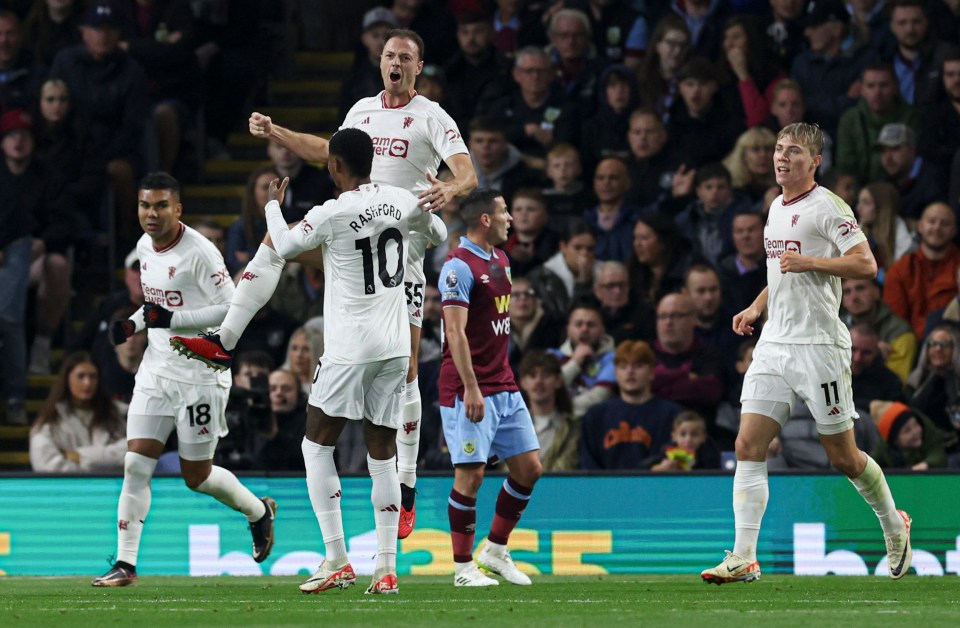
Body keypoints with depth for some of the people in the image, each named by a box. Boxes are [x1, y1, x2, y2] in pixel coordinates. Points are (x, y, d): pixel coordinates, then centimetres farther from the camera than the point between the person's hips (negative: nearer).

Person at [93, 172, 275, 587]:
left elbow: (232, 309, -18)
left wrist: (172, 319, -24)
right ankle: (125, 564, -1)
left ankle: (259, 512, 33)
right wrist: (132, 325, 4)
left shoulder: (199, 253, -16)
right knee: (135, 466, -4)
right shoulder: (144, 248, 8)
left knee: (197, 476, 4)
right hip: (156, 371, 7)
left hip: (199, 375, -6)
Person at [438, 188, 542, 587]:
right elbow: (456, 332, -19)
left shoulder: (500, 261, 15)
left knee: (529, 468, 6)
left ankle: (495, 550, 20)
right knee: (470, 475, -6)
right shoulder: (459, 266, -14)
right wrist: (471, 388, -23)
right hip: (470, 390, -9)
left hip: (503, 386, 9)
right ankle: (463, 568, 2)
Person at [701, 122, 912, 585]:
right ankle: (743, 559, -10)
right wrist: (757, 308, 17)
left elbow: (866, 265, -16)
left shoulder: (827, 207, -8)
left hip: (819, 346, -7)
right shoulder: (777, 208, 16)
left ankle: (894, 525, 28)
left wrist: (808, 261, -21)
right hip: (774, 345, 7)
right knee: (748, 447, -7)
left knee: (843, 457, 2)